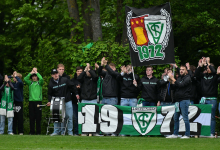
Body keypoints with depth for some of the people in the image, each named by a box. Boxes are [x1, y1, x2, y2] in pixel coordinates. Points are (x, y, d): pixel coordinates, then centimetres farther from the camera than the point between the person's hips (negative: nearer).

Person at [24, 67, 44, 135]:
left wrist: (36, 72, -2)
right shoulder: (30, 83, 13)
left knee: (38, 117, -3)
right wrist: (31, 73, -2)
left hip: (38, 101, -2)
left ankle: (38, 131, 1)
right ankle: (32, 131, 5)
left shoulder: (39, 83, 8)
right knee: (31, 117, 2)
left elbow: (41, 79, -12)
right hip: (31, 101, 2)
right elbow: (25, 79, -3)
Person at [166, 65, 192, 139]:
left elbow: (181, 85, -19)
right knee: (176, 118, 9)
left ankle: (187, 135, -2)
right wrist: (172, 81, -1)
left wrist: (173, 79, -17)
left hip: (184, 100, -8)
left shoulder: (187, 78, -4)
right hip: (178, 101, 8)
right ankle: (175, 134, 15)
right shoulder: (179, 78, 19)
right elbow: (173, 88, 16)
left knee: (185, 118, -6)